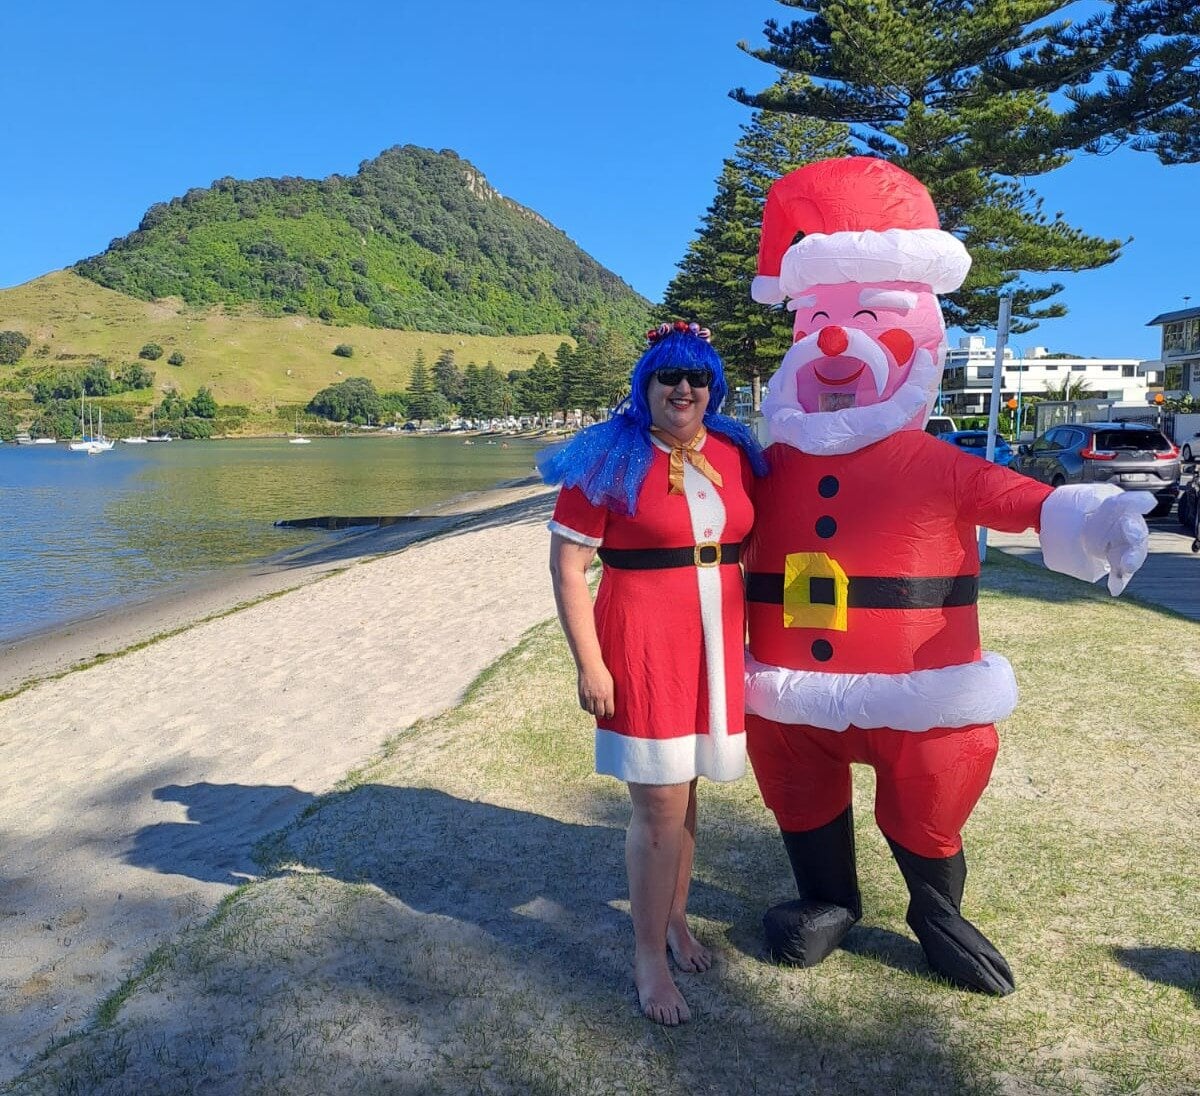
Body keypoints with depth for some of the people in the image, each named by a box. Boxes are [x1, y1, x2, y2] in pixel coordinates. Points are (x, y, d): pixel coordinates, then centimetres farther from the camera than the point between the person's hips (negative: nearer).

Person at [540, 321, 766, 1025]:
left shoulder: (736, 456, 7)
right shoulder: (610, 460, -8)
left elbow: (758, 551, 16)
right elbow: (567, 566, -9)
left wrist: (754, 642, 13)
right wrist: (590, 664, -13)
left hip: (715, 647, 5)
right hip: (642, 648, -5)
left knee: (684, 794, 17)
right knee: (659, 806, 0)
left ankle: (675, 919, 37)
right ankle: (650, 960, 19)